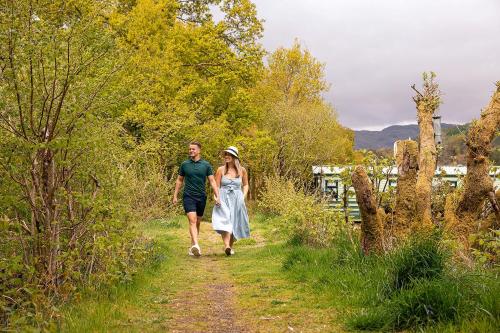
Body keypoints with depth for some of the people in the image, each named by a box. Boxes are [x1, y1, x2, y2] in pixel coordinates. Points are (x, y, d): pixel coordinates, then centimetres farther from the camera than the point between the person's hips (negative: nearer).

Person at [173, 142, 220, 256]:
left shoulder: (206, 165, 2)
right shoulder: (185, 164, 4)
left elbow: (212, 181, 1)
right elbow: (179, 180, 13)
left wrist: (217, 196, -9)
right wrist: (175, 196, 10)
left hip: (201, 197, 2)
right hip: (188, 197, -2)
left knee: (197, 223, 10)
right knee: (192, 221, -17)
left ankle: (192, 246, 22)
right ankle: (196, 246, -30)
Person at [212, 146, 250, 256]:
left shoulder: (242, 170, 4)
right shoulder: (221, 170, 1)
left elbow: (245, 185, 18)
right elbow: (216, 187, 5)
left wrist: (243, 197, 5)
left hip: (237, 200, 2)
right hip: (223, 199, -2)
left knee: (235, 224, 5)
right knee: (225, 221, -20)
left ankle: (230, 246, 21)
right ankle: (226, 246, -34)